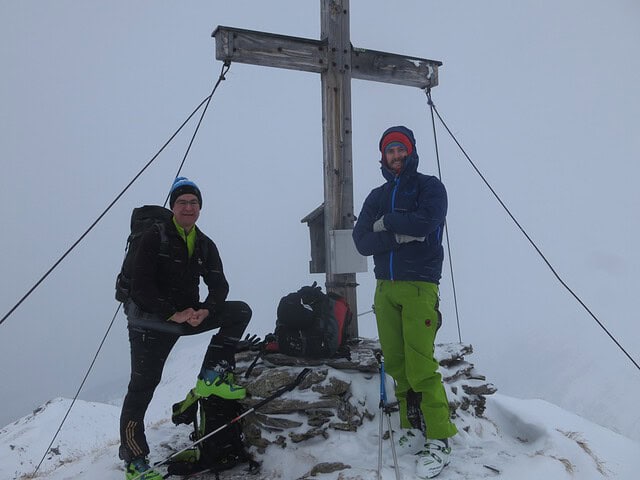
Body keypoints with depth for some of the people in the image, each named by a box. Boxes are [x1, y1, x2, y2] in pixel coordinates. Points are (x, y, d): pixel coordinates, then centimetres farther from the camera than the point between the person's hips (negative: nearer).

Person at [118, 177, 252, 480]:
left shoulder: (205, 245, 6)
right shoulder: (155, 237, -10)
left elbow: (219, 285, 1)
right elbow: (142, 287, -16)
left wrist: (205, 310, -20)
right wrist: (173, 313, -24)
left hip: (189, 315, 5)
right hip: (151, 319, -5)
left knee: (240, 311, -11)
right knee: (143, 385, -5)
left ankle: (211, 377, -8)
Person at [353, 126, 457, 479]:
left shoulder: (430, 186, 5)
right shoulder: (376, 197, 17)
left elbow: (426, 222, -16)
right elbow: (361, 241, 3)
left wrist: (387, 222, -3)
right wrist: (401, 235, -12)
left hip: (419, 286, -5)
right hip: (385, 287, 5)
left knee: (420, 366, -11)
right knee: (396, 364, 5)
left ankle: (439, 438, -1)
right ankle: (412, 426, 18)